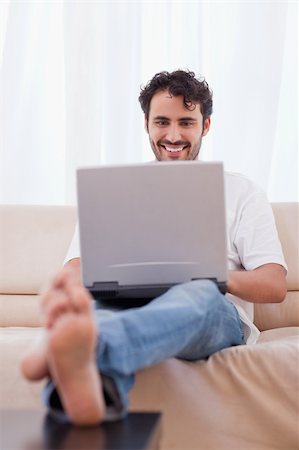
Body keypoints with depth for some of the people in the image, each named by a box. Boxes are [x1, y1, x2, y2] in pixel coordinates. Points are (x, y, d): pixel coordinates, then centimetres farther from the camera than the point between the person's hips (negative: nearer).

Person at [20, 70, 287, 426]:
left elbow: (274, 285, 6)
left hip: (216, 316, -1)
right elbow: (78, 265, 7)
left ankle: (88, 344, -69)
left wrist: (212, 276, -16)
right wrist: (67, 289, -21)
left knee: (199, 294, -39)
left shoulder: (241, 192, 17)